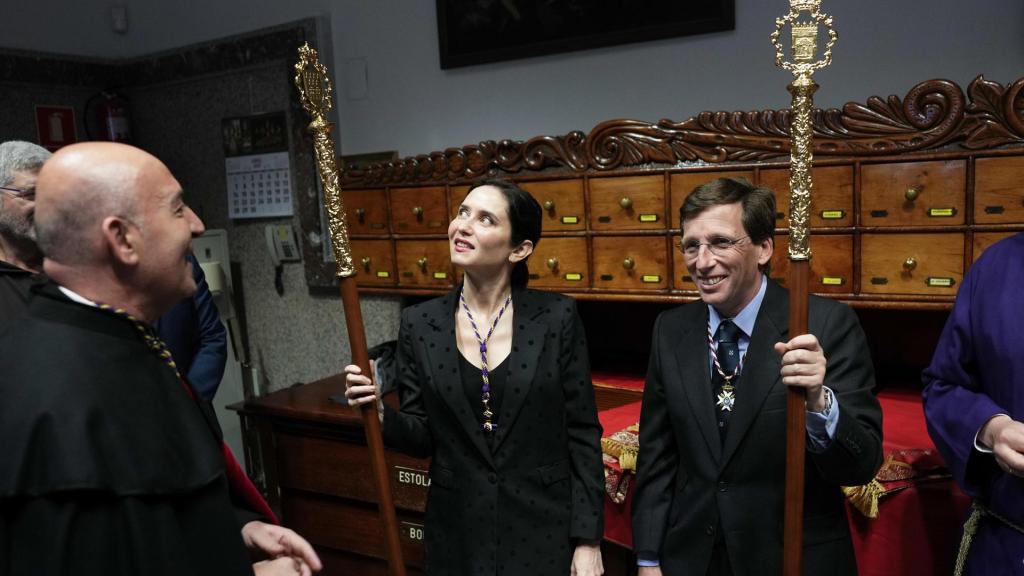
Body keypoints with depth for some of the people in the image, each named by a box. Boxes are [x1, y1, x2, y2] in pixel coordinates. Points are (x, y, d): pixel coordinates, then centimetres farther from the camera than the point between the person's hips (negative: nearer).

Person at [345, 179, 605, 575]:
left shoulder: (557, 317, -10)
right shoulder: (419, 323, -4)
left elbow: (582, 435, -6)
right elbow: (423, 437, 1)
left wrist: (588, 539, -6)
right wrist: (381, 415, -18)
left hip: (544, 529, -2)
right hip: (458, 531, 2)